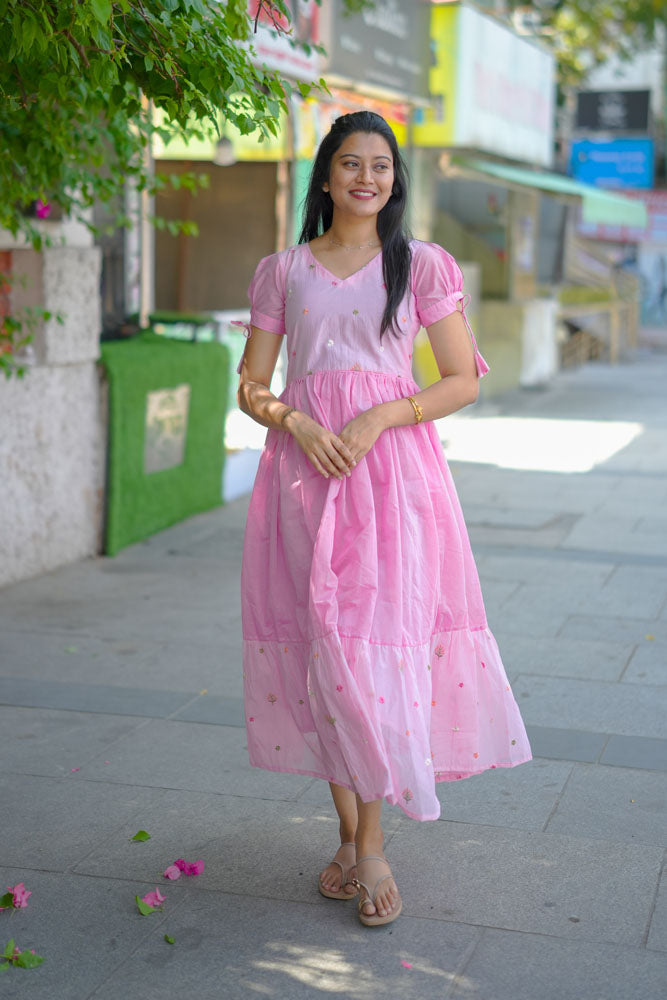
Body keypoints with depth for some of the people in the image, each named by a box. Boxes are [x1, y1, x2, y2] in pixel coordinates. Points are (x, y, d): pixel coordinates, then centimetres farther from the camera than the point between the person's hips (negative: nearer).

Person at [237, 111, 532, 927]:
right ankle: (348, 831, 15)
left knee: (378, 641, -9)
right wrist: (297, 422, -11)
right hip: (305, 465, 2)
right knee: (321, 643, 1)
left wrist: (381, 417, -12)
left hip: (393, 466, -2)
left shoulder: (422, 266, 6)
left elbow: (464, 379, 3)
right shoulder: (283, 271, 11)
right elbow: (250, 385, 9)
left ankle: (371, 846, 0)